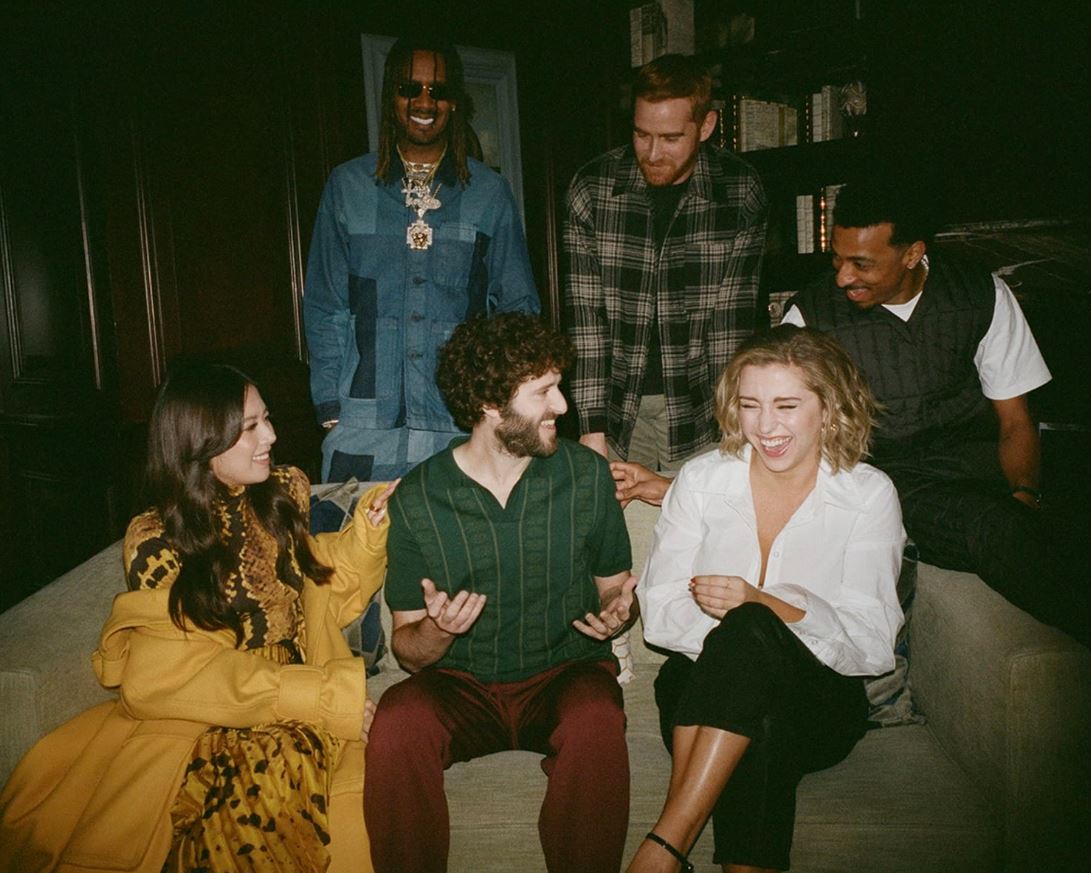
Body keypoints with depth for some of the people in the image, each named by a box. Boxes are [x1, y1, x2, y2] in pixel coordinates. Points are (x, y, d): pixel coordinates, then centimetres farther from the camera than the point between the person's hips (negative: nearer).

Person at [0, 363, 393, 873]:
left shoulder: (284, 495, 5)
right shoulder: (160, 544, -7)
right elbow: (182, 678, -12)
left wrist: (367, 531, -5)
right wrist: (322, 696, -20)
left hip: (296, 711, 2)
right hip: (201, 719, -2)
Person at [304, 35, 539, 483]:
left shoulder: (489, 192, 7)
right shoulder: (347, 186, 7)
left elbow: (518, 308, 11)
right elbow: (323, 307, 9)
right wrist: (330, 408, 1)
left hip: (463, 427, 0)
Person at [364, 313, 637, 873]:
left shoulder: (587, 475, -1)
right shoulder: (416, 499, -4)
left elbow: (615, 585, 12)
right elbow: (408, 651, 2)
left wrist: (618, 613, -12)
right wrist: (437, 631, -21)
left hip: (565, 673, 0)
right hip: (459, 685, 0)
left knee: (596, 725, -33)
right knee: (396, 726, -31)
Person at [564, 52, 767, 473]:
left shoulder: (741, 191, -5)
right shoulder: (592, 187, -6)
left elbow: (732, 315, -5)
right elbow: (585, 313, -7)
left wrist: (727, 427, -11)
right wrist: (592, 429, -13)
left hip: (700, 407, 0)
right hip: (618, 405, 1)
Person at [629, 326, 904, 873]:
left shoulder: (869, 495, -2)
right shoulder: (702, 479, 2)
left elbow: (872, 645, -8)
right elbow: (658, 611, -2)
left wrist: (764, 606, -25)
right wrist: (732, 629, -22)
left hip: (818, 697, -1)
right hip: (707, 689, 1)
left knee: (750, 631, -35)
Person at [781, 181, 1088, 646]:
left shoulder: (982, 294, 5)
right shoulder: (811, 315, -2)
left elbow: (1015, 420, 8)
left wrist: (1024, 493, -13)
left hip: (972, 457, 3)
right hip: (882, 472, -2)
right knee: (996, 526, -32)